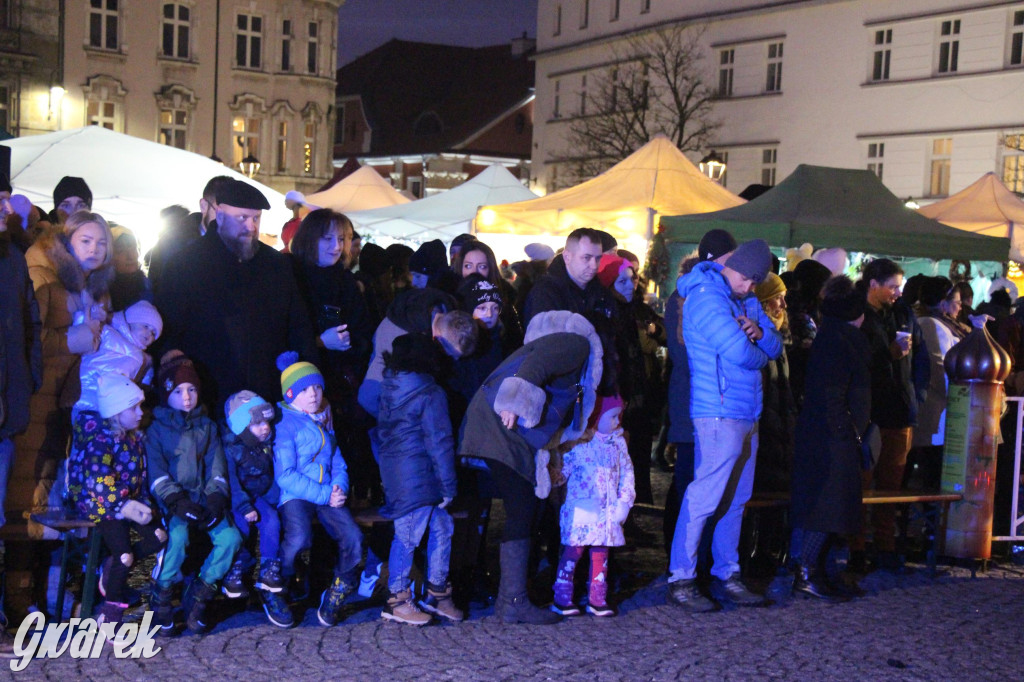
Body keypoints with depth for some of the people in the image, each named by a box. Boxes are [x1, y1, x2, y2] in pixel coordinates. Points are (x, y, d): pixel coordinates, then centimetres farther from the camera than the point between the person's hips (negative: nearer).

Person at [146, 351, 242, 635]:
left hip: (203, 500, 4)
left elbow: (217, 468, 10)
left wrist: (215, 499, -8)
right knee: (178, 534, -34)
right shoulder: (157, 428, 6)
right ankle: (160, 600, -15)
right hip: (171, 501, -4)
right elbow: (156, 473, -5)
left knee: (230, 536, -22)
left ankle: (197, 597, -7)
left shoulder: (207, 427, 18)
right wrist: (176, 501, -20)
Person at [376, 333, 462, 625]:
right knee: (407, 535, -1)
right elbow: (440, 442, -12)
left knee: (442, 527, 14)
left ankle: (437, 593, 20)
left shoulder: (388, 389, 13)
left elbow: (382, 430, 23)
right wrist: (448, 486, -7)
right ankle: (397, 601, 7)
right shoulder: (430, 394, -12)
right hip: (417, 476, -9)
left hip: (393, 468, 9)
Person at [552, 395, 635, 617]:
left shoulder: (618, 443, 10)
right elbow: (563, 470, -5)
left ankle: (597, 599, 19)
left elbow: (626, 473, 11)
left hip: (606, 512, 5)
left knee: (600, 554, 11)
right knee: (573, 552, -2)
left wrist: (624, 502, 5)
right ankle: (562, 598, 6)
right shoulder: (579, 442, -7)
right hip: (581, 510, -5)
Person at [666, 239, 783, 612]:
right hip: (719, 413, -9)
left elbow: (776, 347, 16)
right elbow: (741, 353, -21)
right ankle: (681, 579, -1)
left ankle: (726, 574, 21)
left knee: (736, 501, 12)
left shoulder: (748, 302, 18)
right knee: (704, 497, -9)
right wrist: (760, 355, 1)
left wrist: (759, 333, -6)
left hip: (747, 414, 9)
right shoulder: (706, 297, -12)